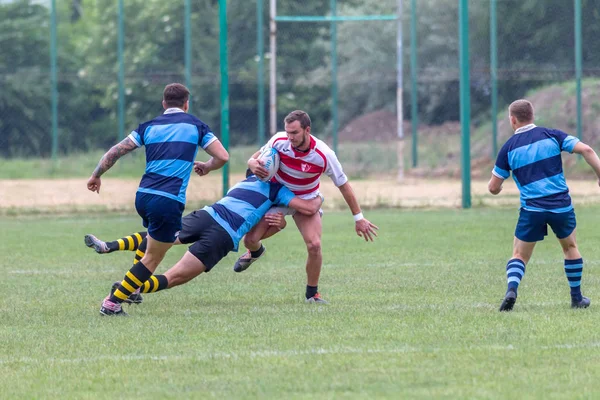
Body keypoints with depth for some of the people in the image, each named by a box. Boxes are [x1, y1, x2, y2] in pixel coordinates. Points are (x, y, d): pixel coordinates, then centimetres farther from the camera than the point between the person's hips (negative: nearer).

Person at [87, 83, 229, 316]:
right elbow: (222, 157, 3)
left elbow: (115, 152, 11)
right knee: (153, 258, 4)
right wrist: (206, 167, 24)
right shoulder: (195, 126, 7)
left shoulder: (149, 127, 14)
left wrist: (96, 176, 24)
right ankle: (112, 302, -3)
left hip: (143, 196, 5)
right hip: (169, 201, -5)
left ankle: (130, 288, 26)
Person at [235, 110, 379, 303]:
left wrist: (358, 218, -11)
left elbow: (343, 185, -15)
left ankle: (312, 293, 2)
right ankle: (255, 251, 32)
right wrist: (253, 164, -34)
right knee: (250, 239, -9)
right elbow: (254, 159, -7)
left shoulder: (324, 155, -28)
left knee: (314, 245, -21)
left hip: (306, 200, -1)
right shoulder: (279, 141, -23)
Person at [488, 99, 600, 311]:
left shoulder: (509, 147, 1)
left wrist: (495, 187, 27)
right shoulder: (551, 135, 1)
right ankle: (577, 298, 28)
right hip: (561, 205, 1)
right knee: (570, 247, 25)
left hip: (532, 210, -1)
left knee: (519, 256, 11)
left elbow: (493, 187, 4)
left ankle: (511, 290, -17)